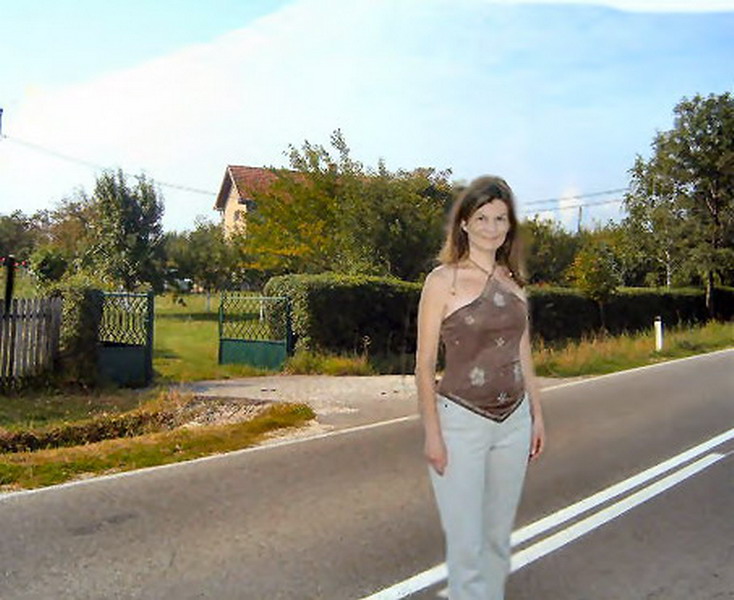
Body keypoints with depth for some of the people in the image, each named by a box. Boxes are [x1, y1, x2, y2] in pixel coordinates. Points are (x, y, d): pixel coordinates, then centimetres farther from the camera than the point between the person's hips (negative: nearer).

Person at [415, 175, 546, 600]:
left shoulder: (513, 281, 8)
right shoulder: (443, 280, -7)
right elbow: (425, 365, -8)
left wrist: (537, 414, 13)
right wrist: (432, 434, -11)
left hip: (514, 421, 5)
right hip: (461, 420, -5)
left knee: (499, 534, 15)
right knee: (466, 541, -2)